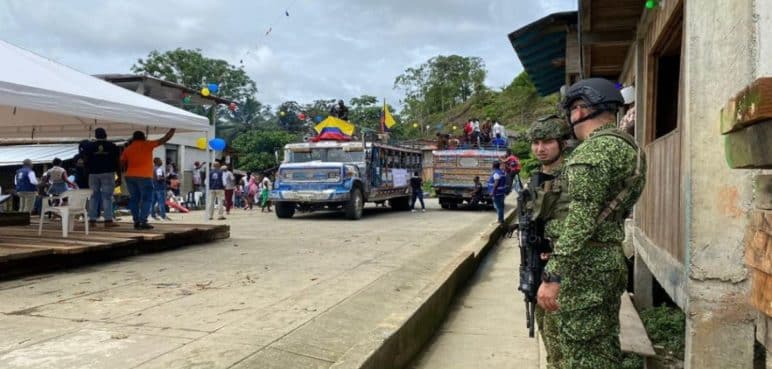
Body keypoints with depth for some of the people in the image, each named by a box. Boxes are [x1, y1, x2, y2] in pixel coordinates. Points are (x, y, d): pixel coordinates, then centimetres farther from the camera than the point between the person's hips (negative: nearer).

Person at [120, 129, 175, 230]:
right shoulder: (147, 144, -1)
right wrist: (172, 130, 8)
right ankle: (143, 222, -10)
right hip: (144, 176, -5)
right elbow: (164, 139, -2)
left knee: (134, 199, 10)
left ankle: (136, 221, 7)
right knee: (146, 199, -2)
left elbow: (122, 163, 10)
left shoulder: (127, 149, 10)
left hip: (130, 176, 5)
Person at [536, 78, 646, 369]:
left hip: (586, 265, -10)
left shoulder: (595, 149, -17)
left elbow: (581, 219, -23)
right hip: (612, 259, 10)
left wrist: (552, 274, -22)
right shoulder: (628, 146, 14)